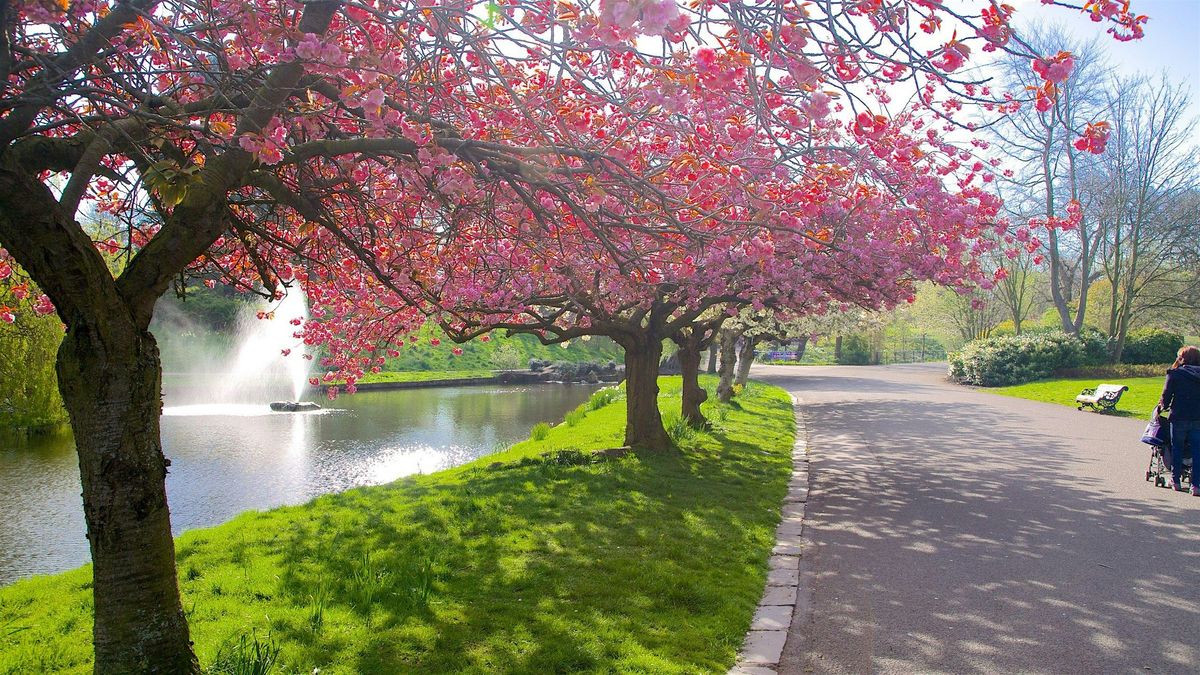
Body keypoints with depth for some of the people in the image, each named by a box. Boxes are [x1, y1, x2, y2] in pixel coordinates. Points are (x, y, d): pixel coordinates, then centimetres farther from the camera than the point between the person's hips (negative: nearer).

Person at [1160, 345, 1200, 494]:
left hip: (1179, 417, -2)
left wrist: (1164, 406, 15)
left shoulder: (1175, 374, -3)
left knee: (1177, 449, 12)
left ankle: (1175, 480, 18)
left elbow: (1166, 394, -3)